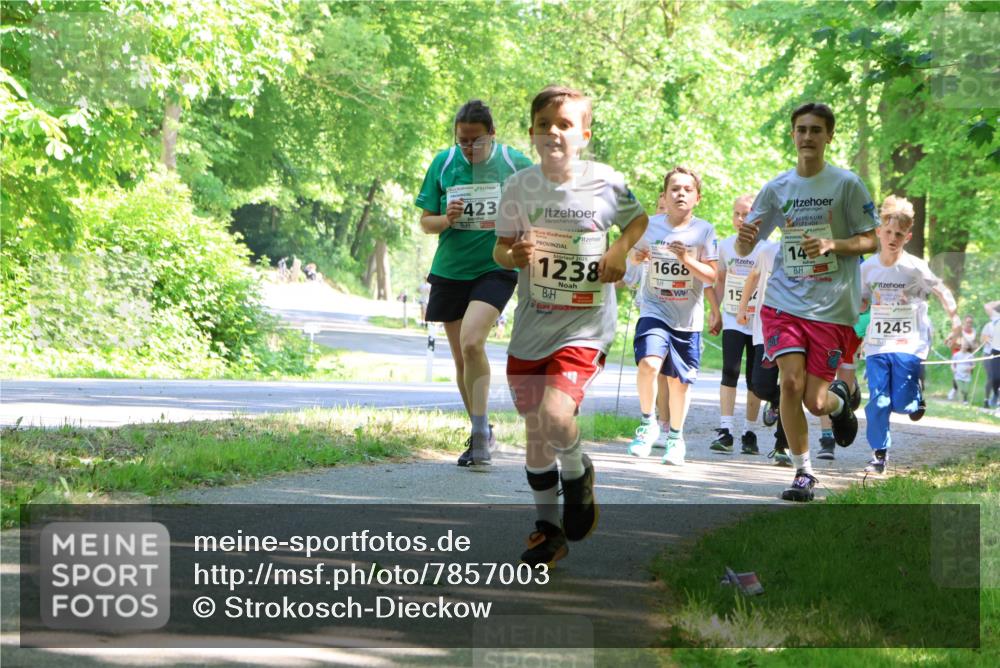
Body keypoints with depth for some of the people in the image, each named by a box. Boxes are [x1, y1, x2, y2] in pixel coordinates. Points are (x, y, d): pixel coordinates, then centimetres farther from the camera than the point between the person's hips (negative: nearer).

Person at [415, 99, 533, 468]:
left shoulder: (515, 164, -4)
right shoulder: (443, 163, 1)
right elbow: (425, 222, 6)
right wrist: (446, 219, -15)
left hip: (496, 268, -4)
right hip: (450, 269, 4)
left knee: (471, 342, -24)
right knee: (461, 358, 9)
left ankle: (480, 432, -16)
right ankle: (481, 434, 26)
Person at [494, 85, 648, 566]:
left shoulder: (606, 182, -6)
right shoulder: (519, 187, -2)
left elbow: (638, 218, 14)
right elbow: (500, 249, 7)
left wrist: (619, 251, -5)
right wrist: (513, 255, -15)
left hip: (585, 326, -3)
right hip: (530, 327, 3)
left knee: (555, 414, -23)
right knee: (535, 432, 9)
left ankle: (578, 474, 10)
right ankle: (547, 527, 26)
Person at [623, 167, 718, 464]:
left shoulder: (704, 231, -4)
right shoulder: (649, 226, 0)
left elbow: (712, 276, -7)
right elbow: (634, 257, 14)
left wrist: (687, 259, -22)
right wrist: (635, 258, -9)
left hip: (688, 318, 0)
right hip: (654, 310, 0)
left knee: (679, 381, 8)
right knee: (648, 363, -25)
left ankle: (675, 437, 29)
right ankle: (647, 424, -4)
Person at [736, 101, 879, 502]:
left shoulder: (846, 184, -2)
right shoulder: (777, 188, 6)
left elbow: (870, 241, 0)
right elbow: (744, 250, 9)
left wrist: (832, 245, -17)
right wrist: (745, 239, -15)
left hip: (832, 306, -2)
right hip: (784, 300, 2)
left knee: (815, 401, -3)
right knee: (790, 382, -15)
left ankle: (840, 400, 35)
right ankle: (803, 472, 0)